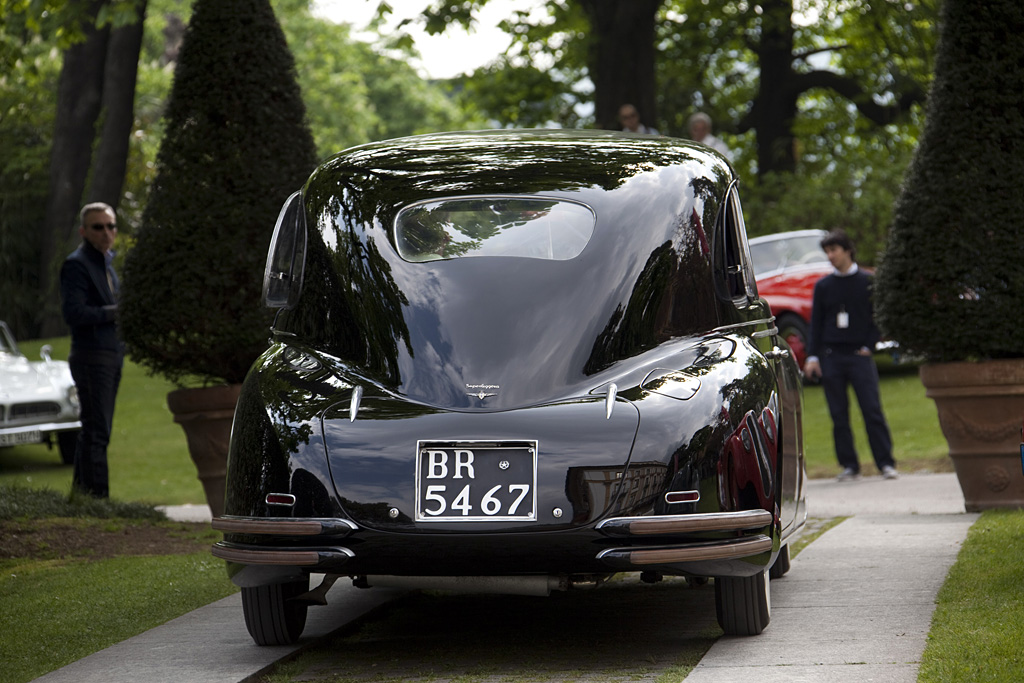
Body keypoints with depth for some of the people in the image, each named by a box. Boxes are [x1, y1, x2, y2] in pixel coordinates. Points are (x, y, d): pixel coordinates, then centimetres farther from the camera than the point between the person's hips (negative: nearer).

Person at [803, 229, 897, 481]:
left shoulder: (868, 282, 5)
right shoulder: (823, 286, 10)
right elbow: (816, 323, 10)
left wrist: (869, 346, -3)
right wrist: (812, 356, 1)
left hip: (860, 356, -2)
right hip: (831, 357, 2)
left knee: (872, 410, -8)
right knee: (839, 415, 1)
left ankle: (885, 463, -5)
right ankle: (849, 465, 7)